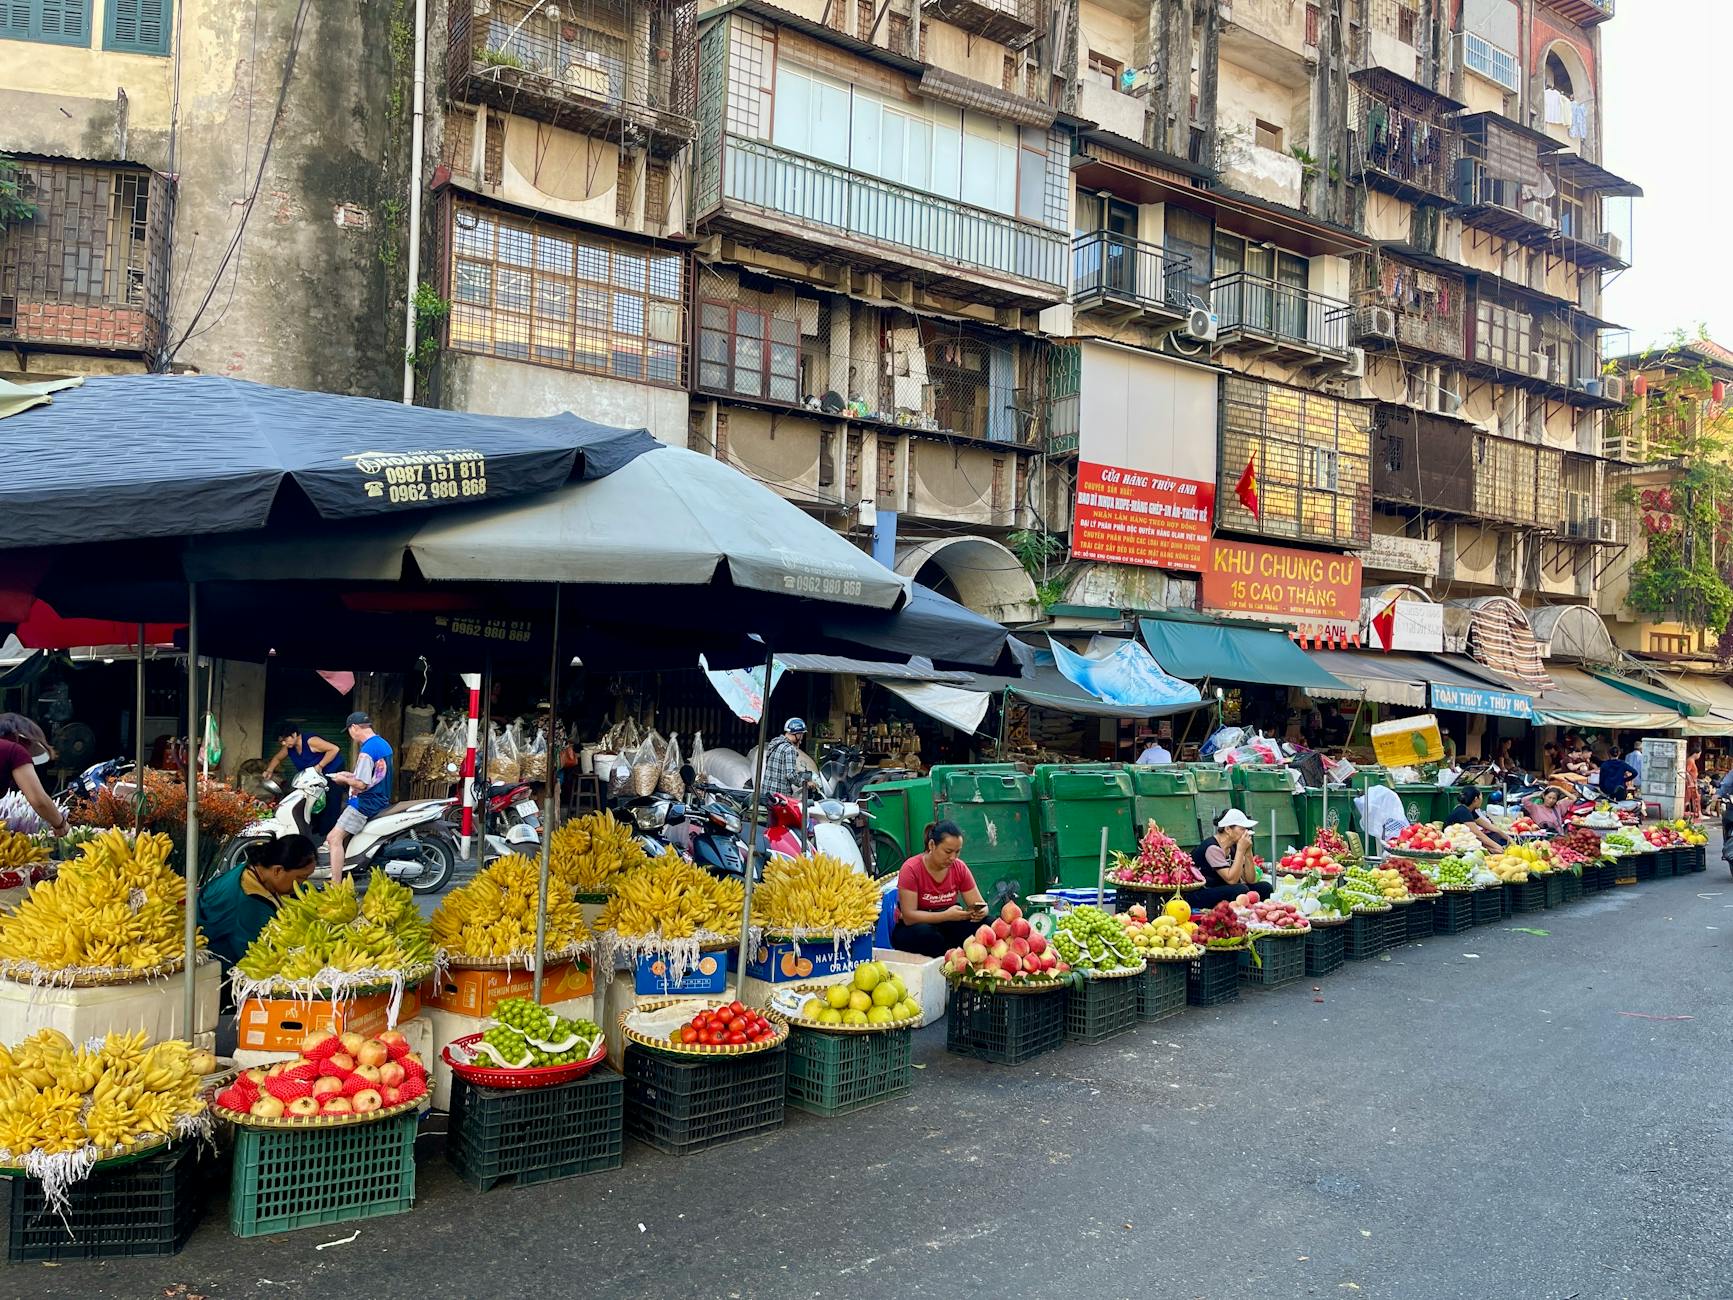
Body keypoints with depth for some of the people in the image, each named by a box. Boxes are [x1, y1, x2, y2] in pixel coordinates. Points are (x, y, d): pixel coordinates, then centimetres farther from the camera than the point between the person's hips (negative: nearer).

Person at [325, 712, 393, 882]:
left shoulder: (367, 750, -19)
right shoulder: (384, 744, 11)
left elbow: (362, 784, -22)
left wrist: (344, 780, -6)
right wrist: (351, 775, 16)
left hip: (365, 803, -11)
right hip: (382, 801, 11)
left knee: (334, 838, -13)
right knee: (343, 835, 27)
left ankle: (335, 886, -19)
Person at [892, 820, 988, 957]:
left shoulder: (960, 868, -3)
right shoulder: (911, 869, -17)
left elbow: (980, 904, 0)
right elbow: (909, 917, -22)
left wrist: (980, 912, -26)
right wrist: (946, 915, -35)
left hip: (946, 927, 4)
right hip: (911, 929, -4)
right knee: (926, 934, -38)